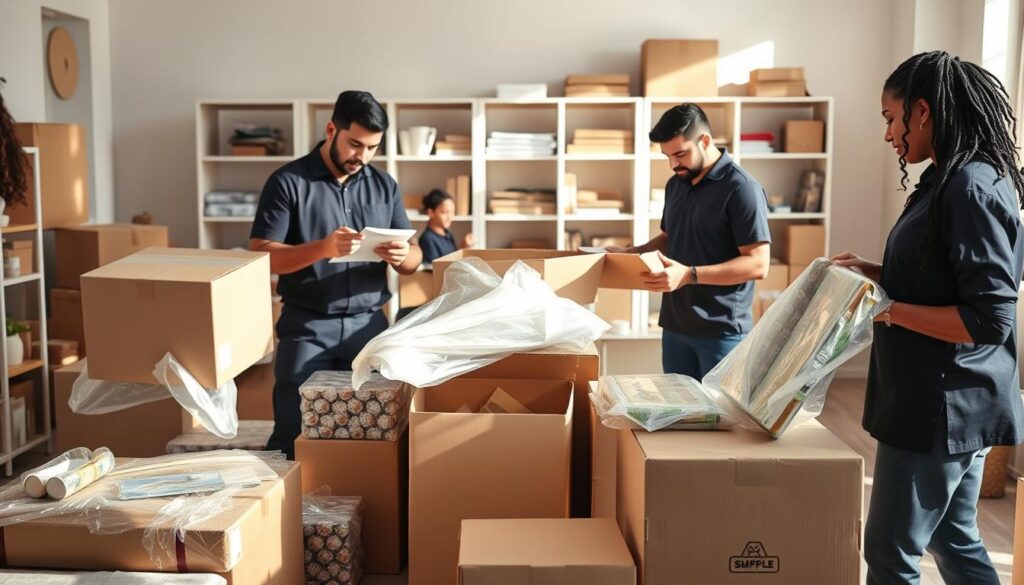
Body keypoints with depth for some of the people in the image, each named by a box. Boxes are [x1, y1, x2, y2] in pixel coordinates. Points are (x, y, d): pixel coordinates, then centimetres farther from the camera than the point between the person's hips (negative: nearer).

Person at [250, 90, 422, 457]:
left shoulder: (384, 186, 9)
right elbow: (260, 256, -9)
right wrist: (323, 249, -24)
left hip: (369, 325, 3)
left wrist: (400, 256, -16)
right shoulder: (288, 182, -3)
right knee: (294, 435, -1)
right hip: (307, 327, -3)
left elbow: (413, 261, 9)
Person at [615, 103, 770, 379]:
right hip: (675, 325, 7)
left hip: (721, 331, -7)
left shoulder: (741, 188, -14)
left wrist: (690, 275, -26)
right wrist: (631, 253, 6)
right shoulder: (676, 185, 11)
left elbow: (758, 264, -18)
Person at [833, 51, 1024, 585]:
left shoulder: (971, 187, -21)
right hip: (948, 403, 10)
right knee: (954, 541, 20)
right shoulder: (950, 180, 10)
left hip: (942, 405, -10)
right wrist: (876, 274, 9)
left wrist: (885, 309, -21)